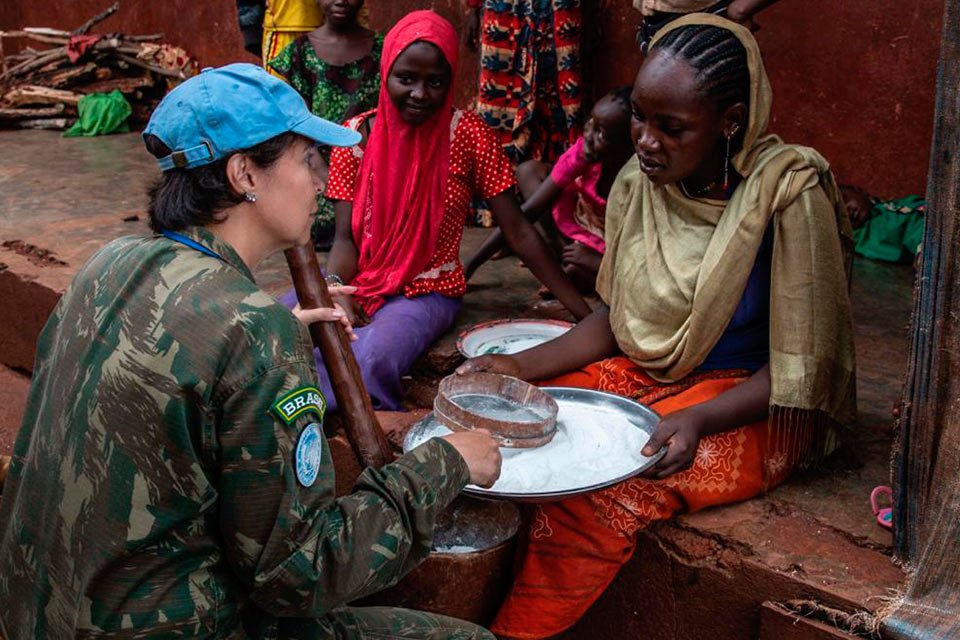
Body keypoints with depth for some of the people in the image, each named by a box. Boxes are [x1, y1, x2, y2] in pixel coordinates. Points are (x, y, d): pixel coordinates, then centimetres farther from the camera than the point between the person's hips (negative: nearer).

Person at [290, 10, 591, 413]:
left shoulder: (466, 134, -8)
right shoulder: (356, 136, -1)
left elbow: (517, 231, -7)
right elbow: (345, 237, -1)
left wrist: (584, 312, -11)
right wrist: (335, 291, -23)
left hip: (428, 291, -3)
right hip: (360, 283, 3)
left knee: (370, 361, -36)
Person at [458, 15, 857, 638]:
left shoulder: (790, 191, -19)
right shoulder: (639, 182, -2)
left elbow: (797, 371, -16)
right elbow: (617, 319, 8)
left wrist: (698, 420, -31)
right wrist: (520, 367, -6)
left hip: (752, 407, -6)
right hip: (648, 375, 6)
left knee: (597, 494, -28)